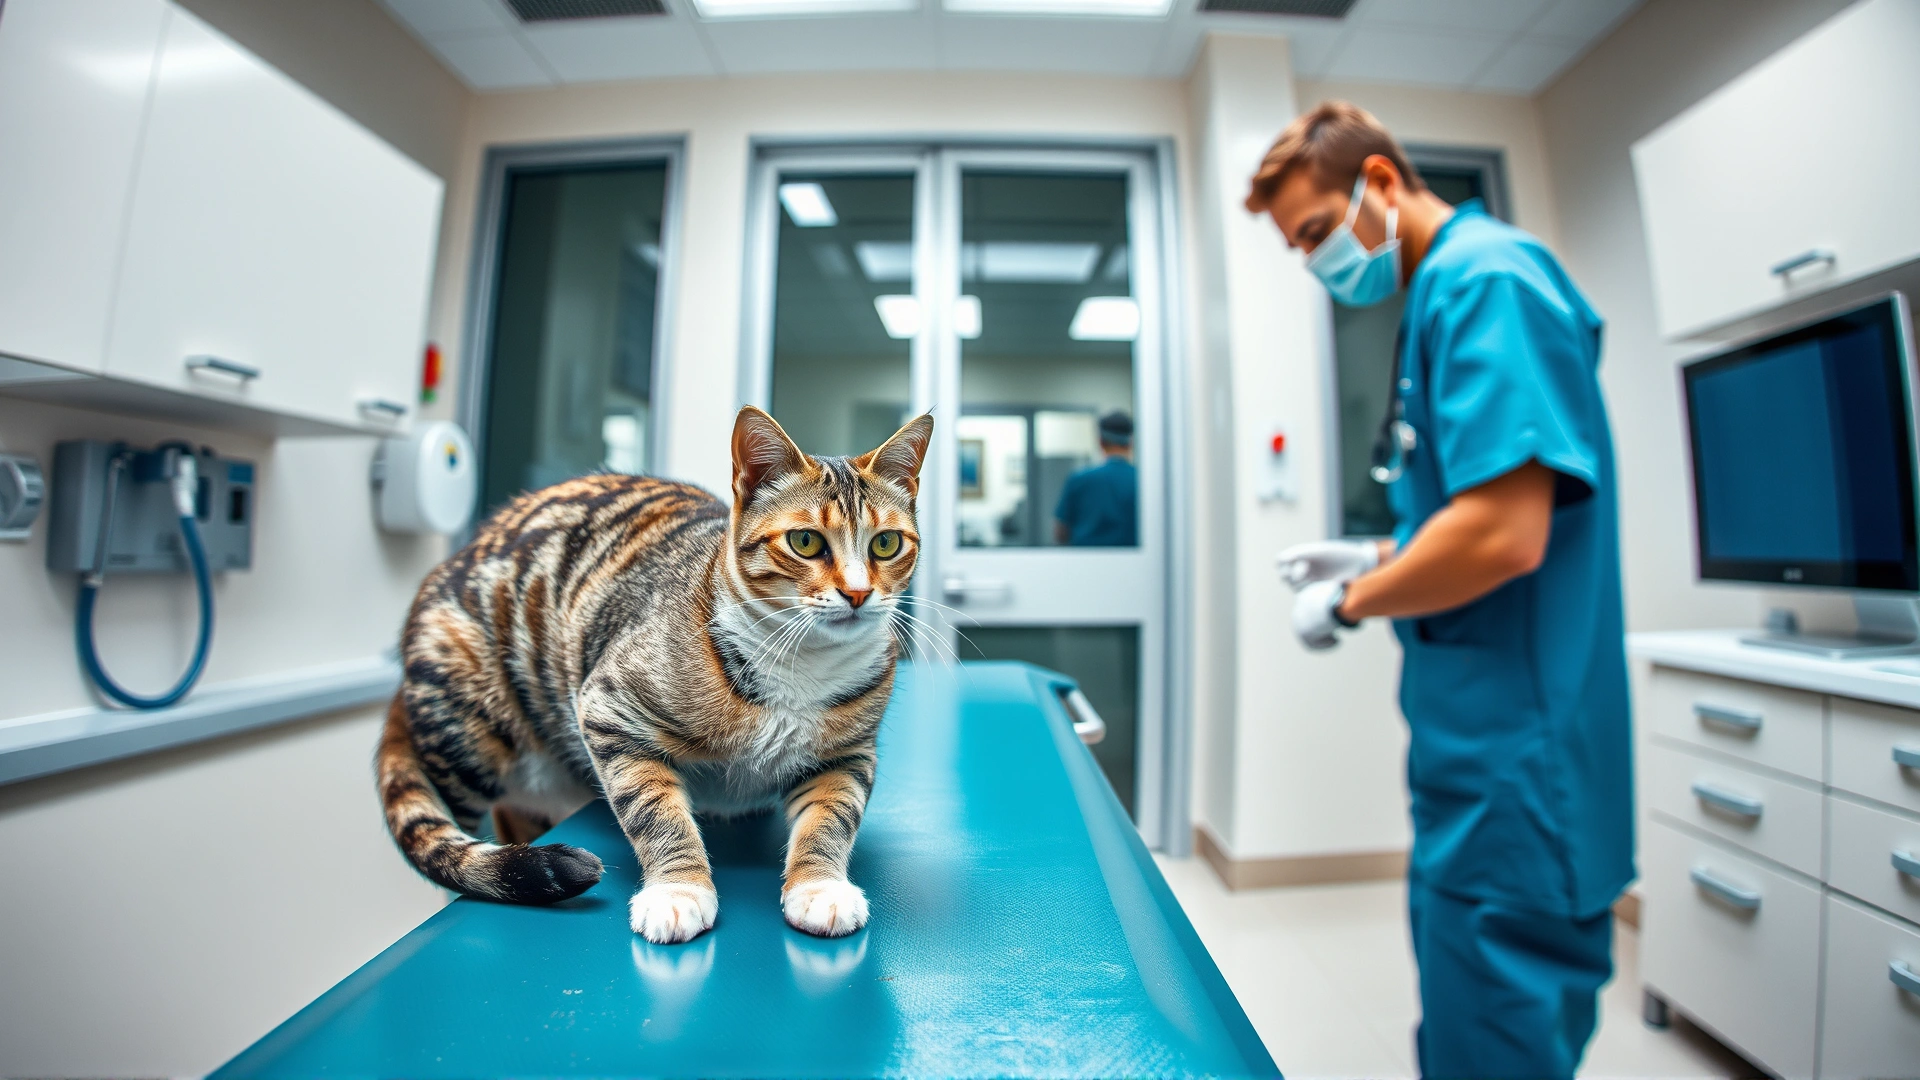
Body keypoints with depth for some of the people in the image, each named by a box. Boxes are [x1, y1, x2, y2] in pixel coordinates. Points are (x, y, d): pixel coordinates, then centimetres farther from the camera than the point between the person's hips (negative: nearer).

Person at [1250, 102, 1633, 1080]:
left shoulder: (1486, 279, -15)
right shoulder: (1443, 293, 15)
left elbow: (1506, 535, -25)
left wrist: (1349, 605, -11)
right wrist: (1375, 559, 10)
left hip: (1514, 768, -10)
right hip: (1478, 752, 10)